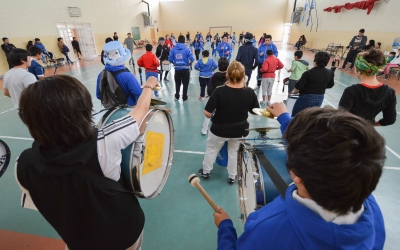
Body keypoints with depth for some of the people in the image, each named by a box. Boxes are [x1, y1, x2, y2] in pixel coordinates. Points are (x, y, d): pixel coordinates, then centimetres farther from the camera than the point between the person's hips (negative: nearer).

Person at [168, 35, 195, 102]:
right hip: (185, 69, -2)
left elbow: (170, 59, -4)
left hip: (177, 69, 3)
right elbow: (192, 59, -15)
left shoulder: (173, 49, -2)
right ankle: (184, 97, 19)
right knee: (185, 84, 12)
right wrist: (190, 64, 5)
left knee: (177, 83, 18)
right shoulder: (186, 49, -9)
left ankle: (177, 97, 29)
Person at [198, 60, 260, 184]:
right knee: (233, 152, 27)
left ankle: (206, 171, 43)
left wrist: (214, 114, 1)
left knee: (211, 150, 24)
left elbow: (207, 113, -23)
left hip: (219, 130, -2)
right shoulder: (250, 92, -15)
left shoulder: (219, 91, -24)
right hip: (239, 130, 3)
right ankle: (232, 177, 42)